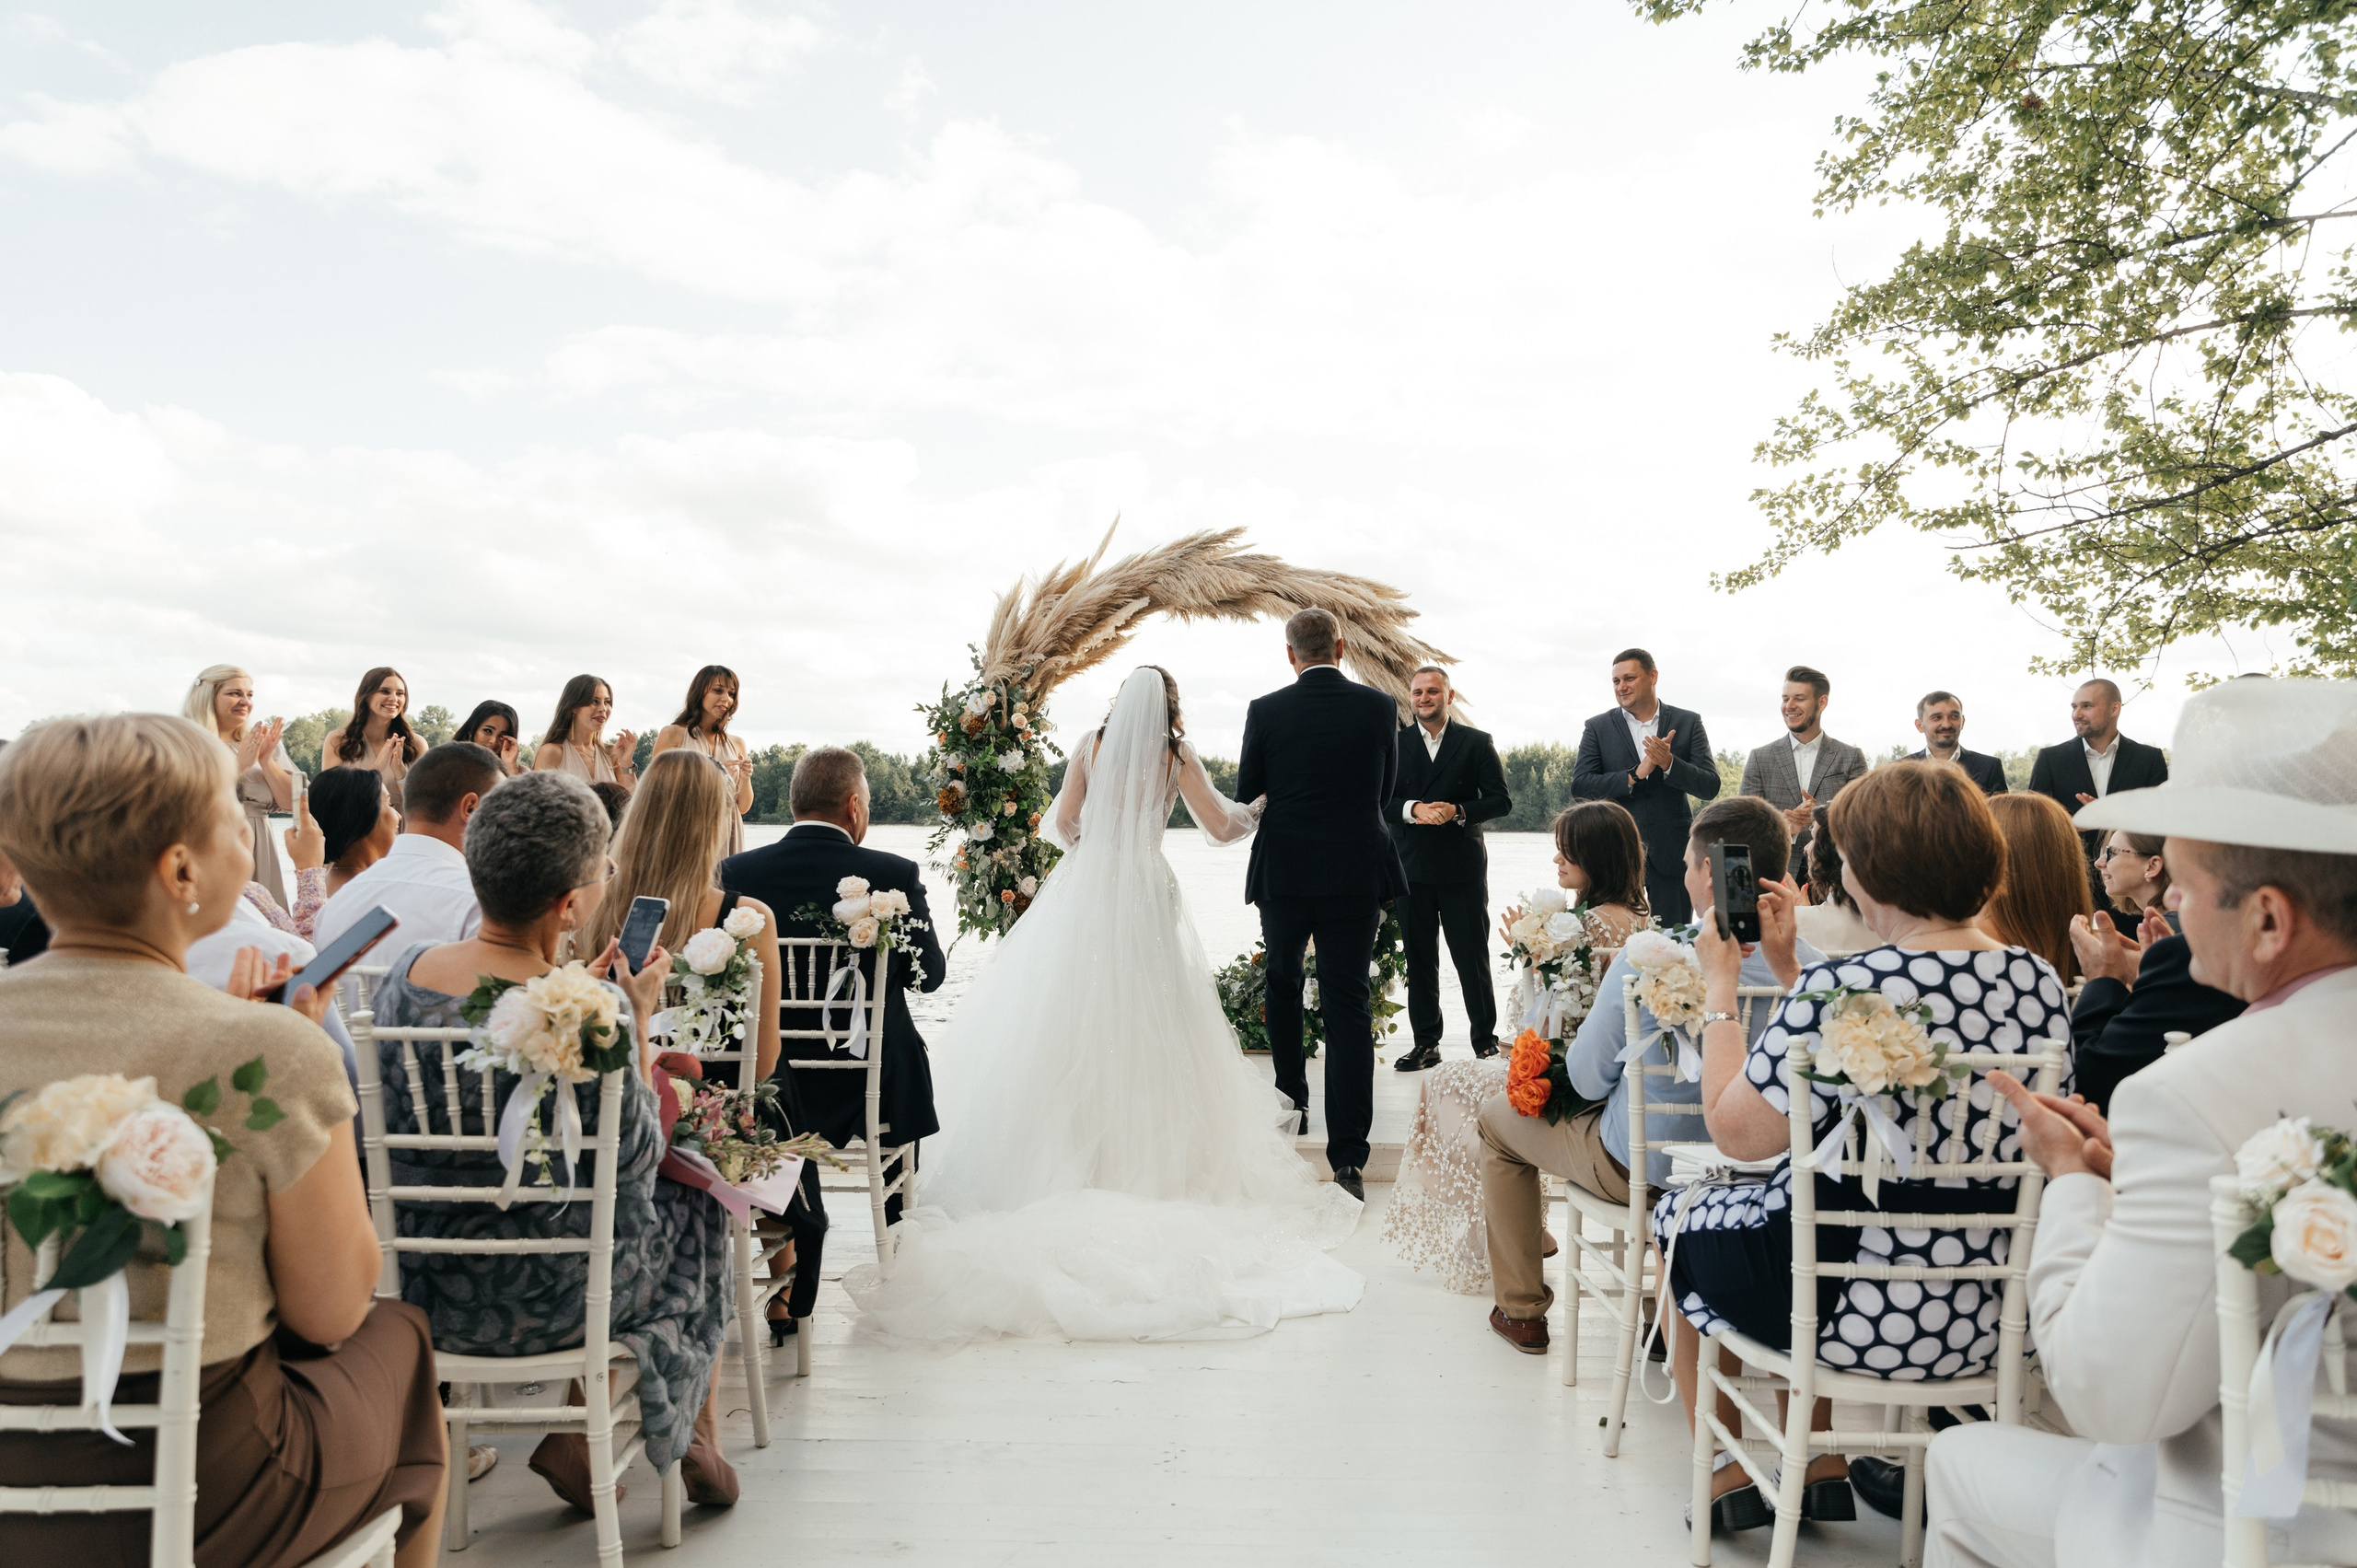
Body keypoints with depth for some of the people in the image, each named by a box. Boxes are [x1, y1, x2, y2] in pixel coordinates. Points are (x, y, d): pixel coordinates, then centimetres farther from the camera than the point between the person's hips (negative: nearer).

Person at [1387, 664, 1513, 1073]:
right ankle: (1426, 1043, 15)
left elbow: (1501, 800, 1)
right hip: (1411, 868, 2)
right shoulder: (1395, 744, 9)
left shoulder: (1477, 743, 4)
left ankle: (1486, 1042, 14)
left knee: (1472, 956, 2)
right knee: (1419, 958, 7)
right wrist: (1413, 809, -14)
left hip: (1462, 866, -2)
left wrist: (1458, 812, -15)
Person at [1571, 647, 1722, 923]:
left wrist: (1669, 763, -18)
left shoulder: (1688, 722, 5)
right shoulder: (1598, 727, 5)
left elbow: (1710, 788, 0)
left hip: (1672, 853, 0)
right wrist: (1636, 774, -17)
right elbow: (1579, 785, -6)